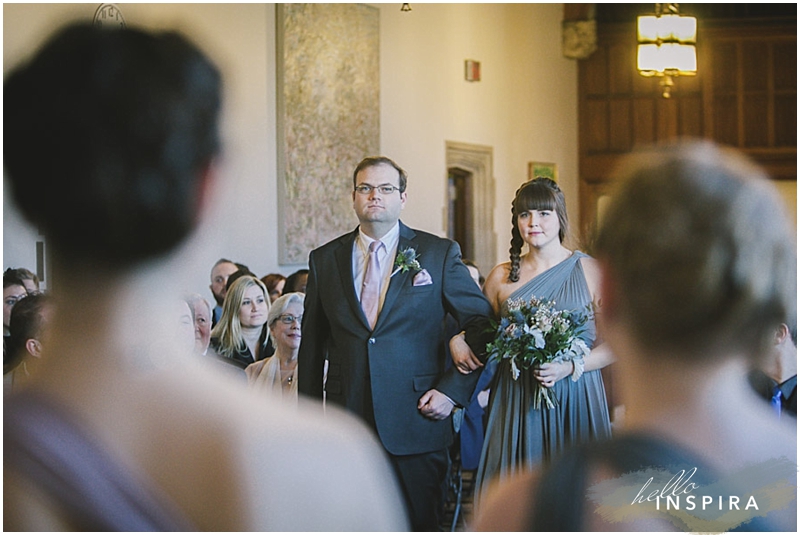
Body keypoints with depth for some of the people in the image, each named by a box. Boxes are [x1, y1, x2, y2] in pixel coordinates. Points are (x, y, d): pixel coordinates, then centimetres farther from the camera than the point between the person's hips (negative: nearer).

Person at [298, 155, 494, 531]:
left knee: (420, 524, 3)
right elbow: (312, 345, 14)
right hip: (346, 426, 2)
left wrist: (453, 390, -5)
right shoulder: (325, 260, 9)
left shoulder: (439, 253, 3)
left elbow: (482, 324, 4)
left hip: (416, 423, -2)